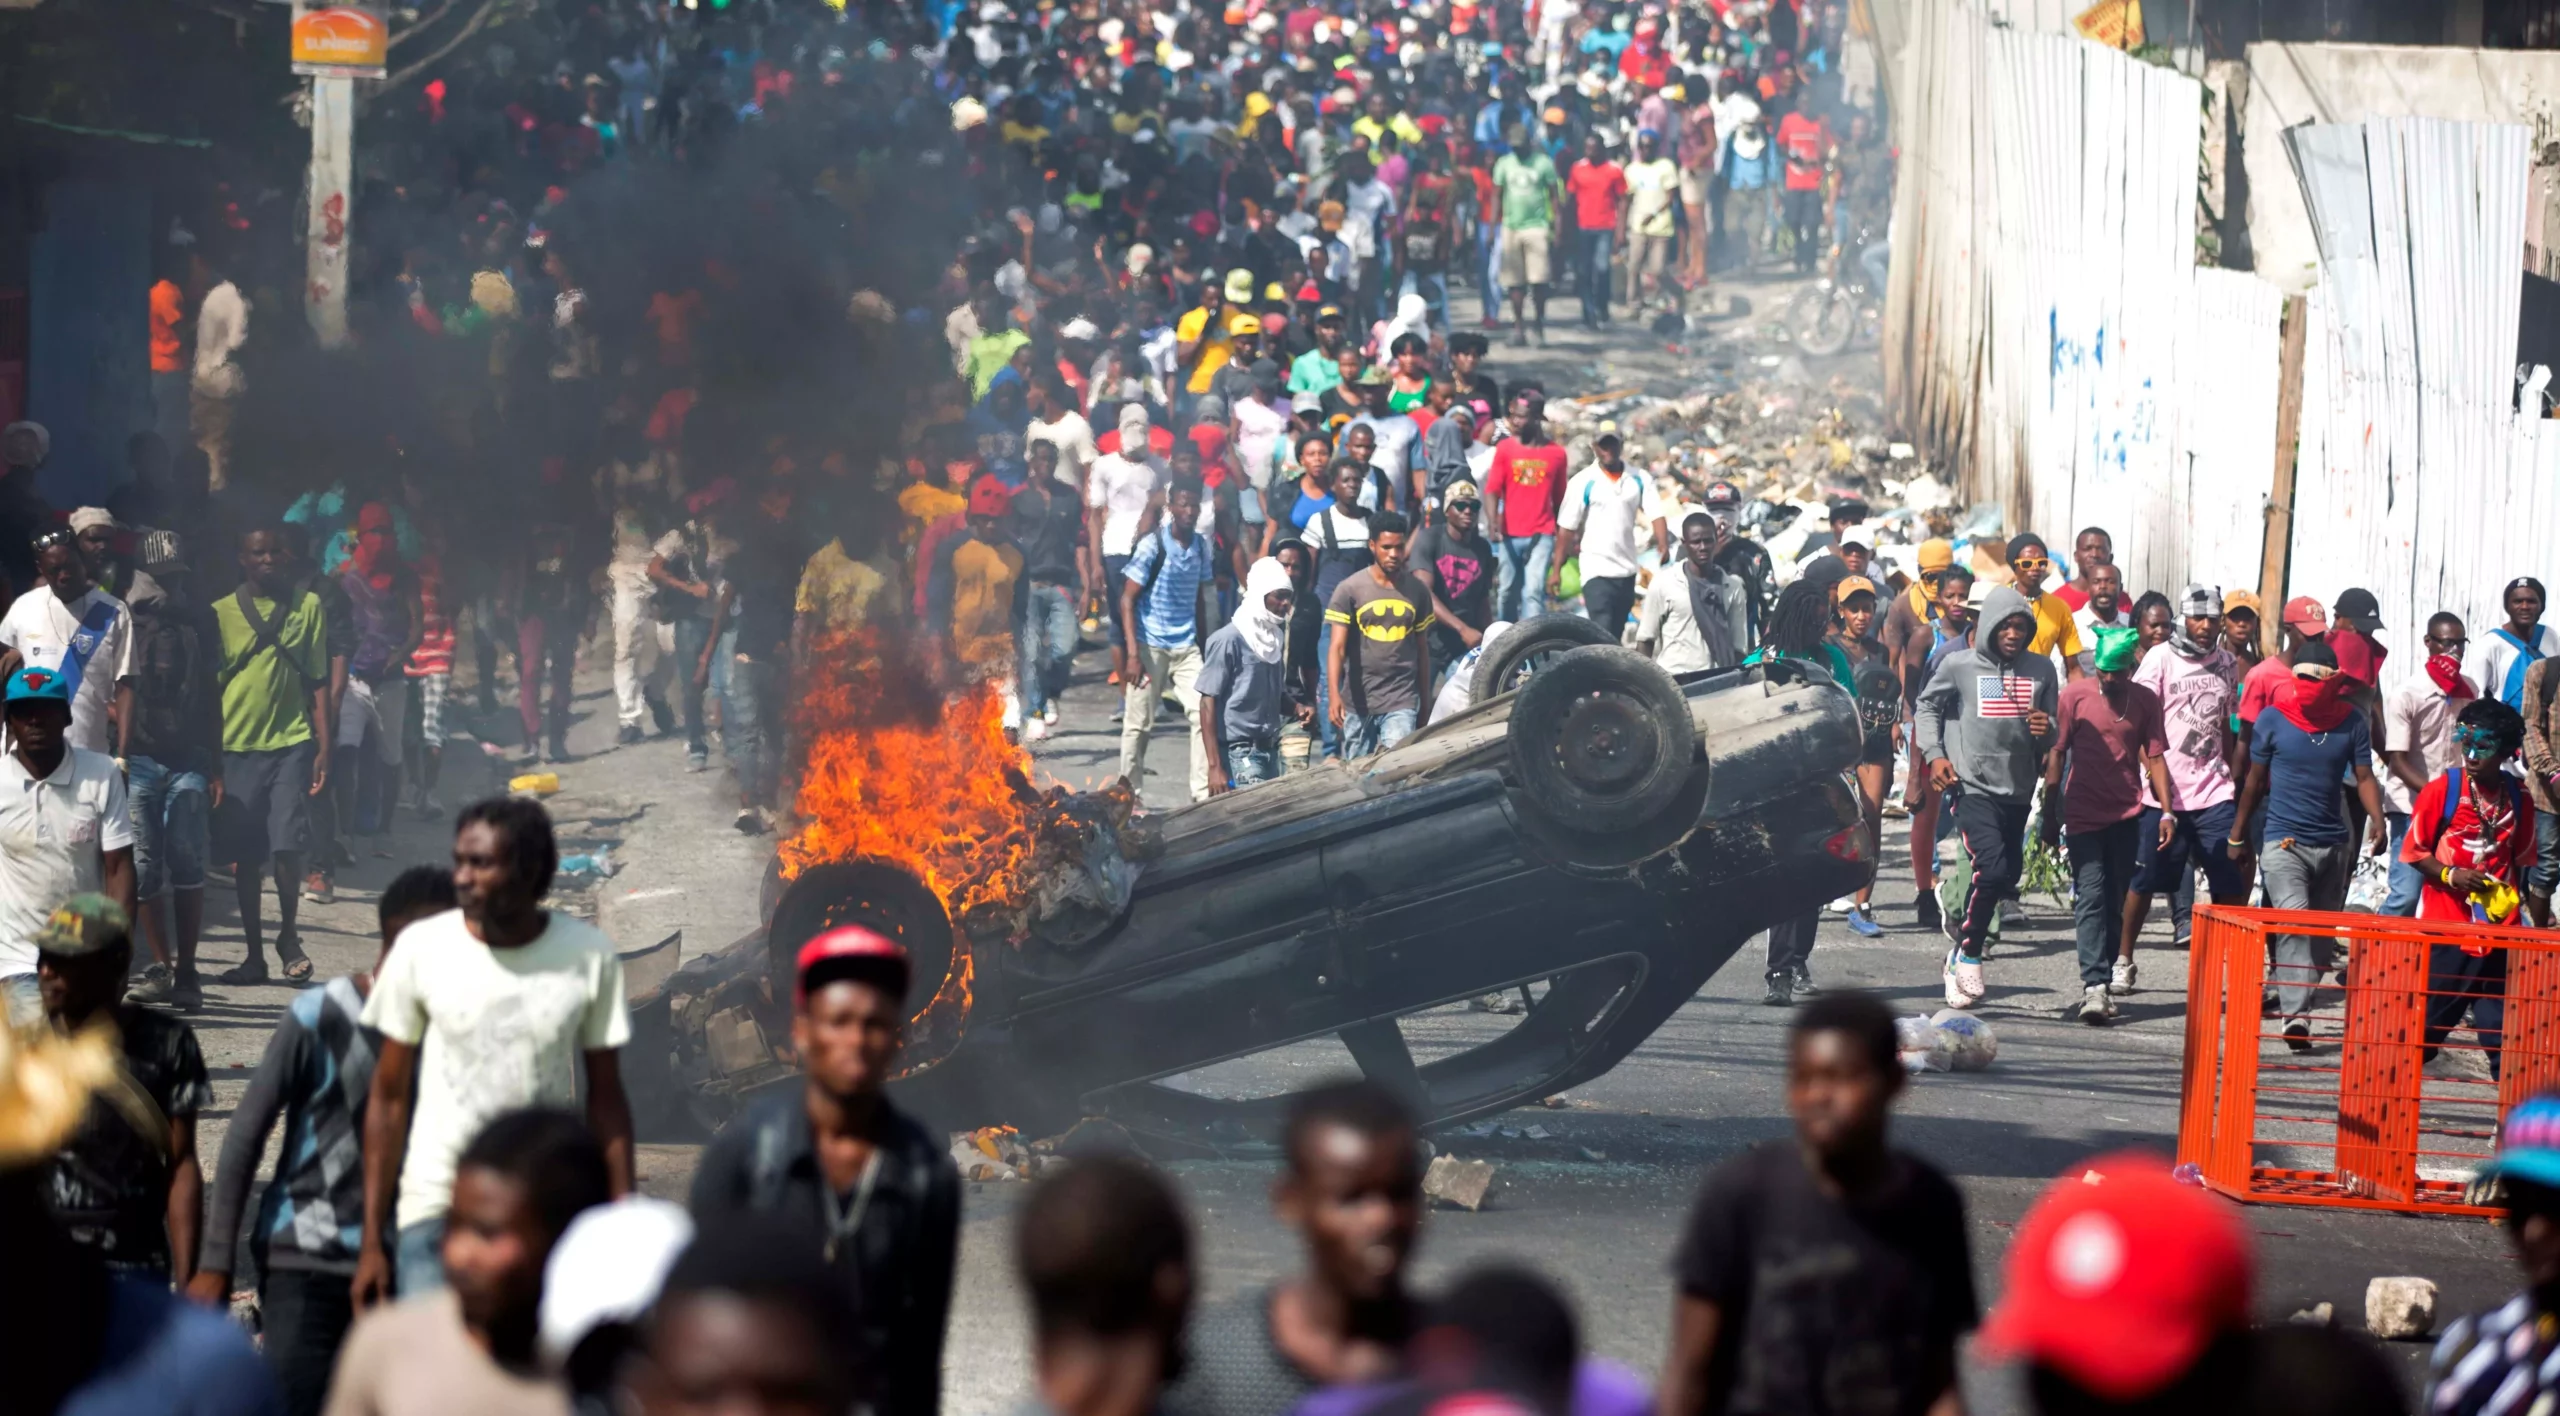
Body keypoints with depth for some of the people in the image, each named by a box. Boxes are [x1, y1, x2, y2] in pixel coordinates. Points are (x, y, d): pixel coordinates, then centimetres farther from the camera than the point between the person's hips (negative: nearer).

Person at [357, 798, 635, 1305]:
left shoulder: (588, 954, -1)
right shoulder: (422, 948, -2)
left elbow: (606, 1101, 5)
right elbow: (389, 1097, 4)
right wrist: (372, 1240, 2)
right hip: (436, 1203, -1)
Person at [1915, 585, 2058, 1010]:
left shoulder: (2041, 669, 7)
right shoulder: (1959, 666, -2)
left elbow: (2051, 738, 15)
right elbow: (1927, 707, 13)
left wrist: (2046, 730, -9)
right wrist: (1935, 755, 1)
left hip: (2018, 791, 5)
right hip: (1974, 787, -5)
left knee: (2008, 877, 8)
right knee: (1992, 868, -20)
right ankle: (1968, 955, -5)